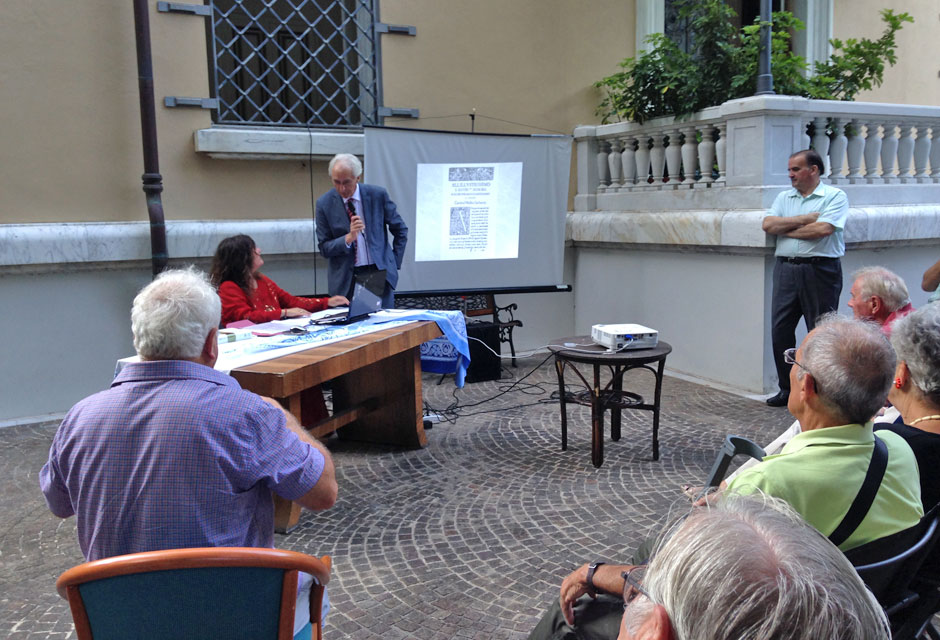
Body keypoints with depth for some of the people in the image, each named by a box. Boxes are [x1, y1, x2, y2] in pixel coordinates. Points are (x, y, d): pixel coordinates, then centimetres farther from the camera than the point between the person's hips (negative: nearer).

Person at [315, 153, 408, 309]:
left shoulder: (378, 195, -4)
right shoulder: (324, 203, -4)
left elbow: (400, 230, 8)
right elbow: (324, 249, -4)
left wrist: (394, 264, 4)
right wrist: (349, 238, -20)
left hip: (380, 273, 0)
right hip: (345, 280, 0)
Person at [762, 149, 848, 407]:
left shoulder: (835, 196, 1)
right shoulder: (784, 197, 16)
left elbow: (823, 229, -15)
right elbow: (768, 224, 1)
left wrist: (785, 229, -3)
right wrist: (805, 218, -6)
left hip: (820, 270, -5)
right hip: (786, 268, 5)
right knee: (780, 330, 2)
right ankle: (787, 388, 13)